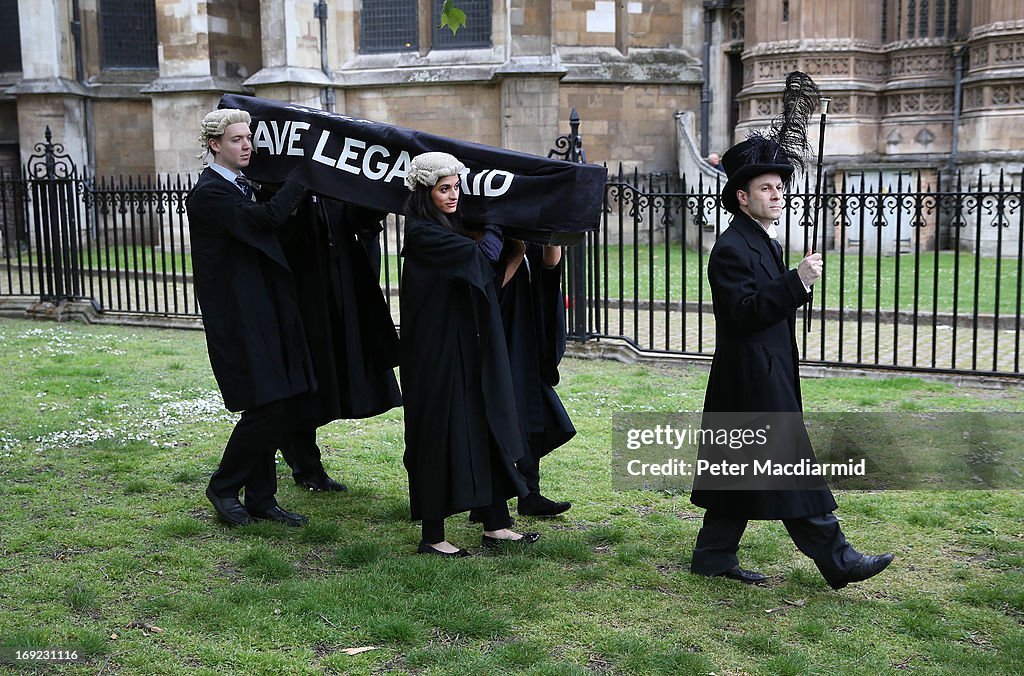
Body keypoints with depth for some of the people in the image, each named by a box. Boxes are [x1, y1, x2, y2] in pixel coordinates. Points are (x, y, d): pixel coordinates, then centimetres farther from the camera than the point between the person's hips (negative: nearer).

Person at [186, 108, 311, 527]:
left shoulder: (242, 185, 16)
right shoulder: (208, 193, -13)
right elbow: (266, 218, -24)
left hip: (265, 315, 9)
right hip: (238, 318, -9)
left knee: (275, 408, 9)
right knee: (265, 407, -8)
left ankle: (261, 499, 20)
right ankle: (223, 488, 13)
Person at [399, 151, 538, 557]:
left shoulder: (448, 229, 13)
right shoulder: (423, 233, -15)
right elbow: (481, 254, -19)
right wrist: (494, 230, -1)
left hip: (467, 349, 9)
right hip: (438, 352, -9)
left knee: (485, 429, 10)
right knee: (440, 435, -1)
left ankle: (496, 524, 19)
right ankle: (432, 536, 11)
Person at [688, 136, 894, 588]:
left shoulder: (765, 243, 17)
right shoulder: (731, 249, -15)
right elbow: (742, 314, -24)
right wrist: (797, 282, -27)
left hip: (764, 377, 11)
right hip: (756, 380, -11)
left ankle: (714, 556, 21)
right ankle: (836, 560, 3)